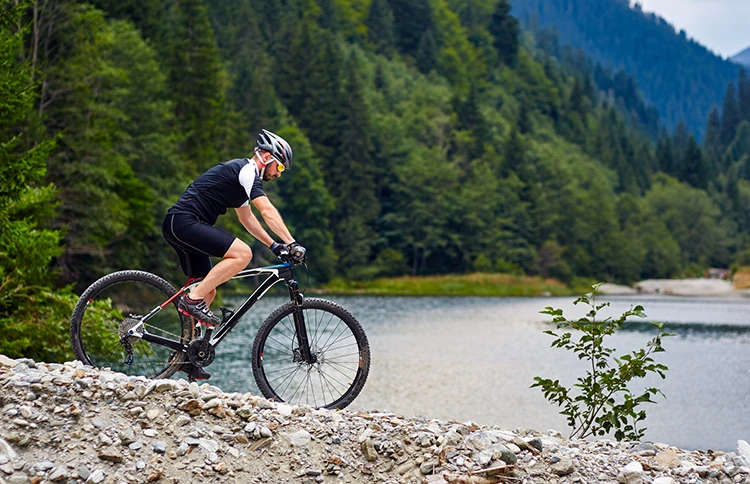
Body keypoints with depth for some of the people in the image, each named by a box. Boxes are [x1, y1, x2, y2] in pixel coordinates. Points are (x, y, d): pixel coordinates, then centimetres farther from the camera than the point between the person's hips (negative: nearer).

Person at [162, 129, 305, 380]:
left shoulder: (241, 174, 23)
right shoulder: (247, 170, -8)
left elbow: (247, 217, 31)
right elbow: (267, 211, -18)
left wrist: (274, 245, 25)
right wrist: (291, 243, -21)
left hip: (177, 226, 11)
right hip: (185, 221, -11)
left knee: (208, 291, 12)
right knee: (242, 253, -22)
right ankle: (193, 300, -16)